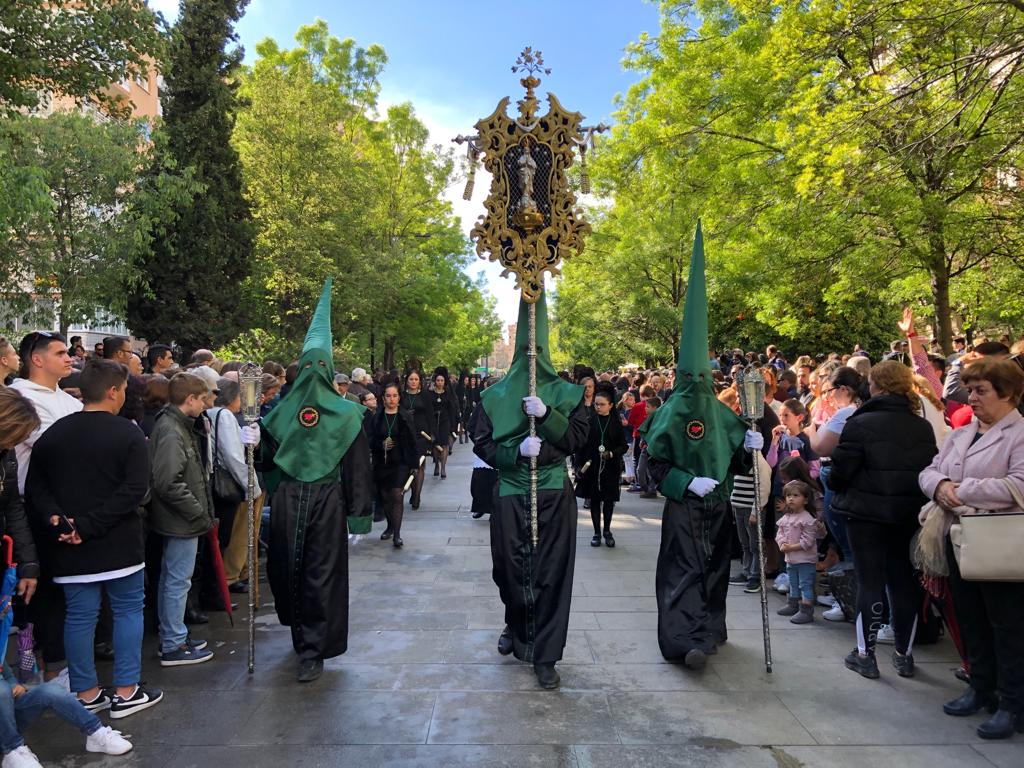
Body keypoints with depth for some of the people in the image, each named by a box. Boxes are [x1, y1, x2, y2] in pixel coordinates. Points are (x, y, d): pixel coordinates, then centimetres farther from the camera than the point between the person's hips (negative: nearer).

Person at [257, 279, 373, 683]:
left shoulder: (281, 410, -1)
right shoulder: (347, 412, -4)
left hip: (287, 500, 0)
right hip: (328, 500, 0)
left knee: (287, 568, 12)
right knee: (321, 573, 8)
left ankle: (303, 637, 24)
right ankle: (313, 651, 22)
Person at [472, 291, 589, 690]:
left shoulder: (566, 392, 4)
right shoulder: (494, 395, 4)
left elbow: (578, 438, -1)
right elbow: (482, 444, 2)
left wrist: (547, 415, -16)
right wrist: (516, 450, -16)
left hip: (554, 494, -1)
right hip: (510, 493, 1)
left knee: (551, 573, 0)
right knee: (509, 568, 9)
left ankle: (545, 656, 12)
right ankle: (516, 626, 38)